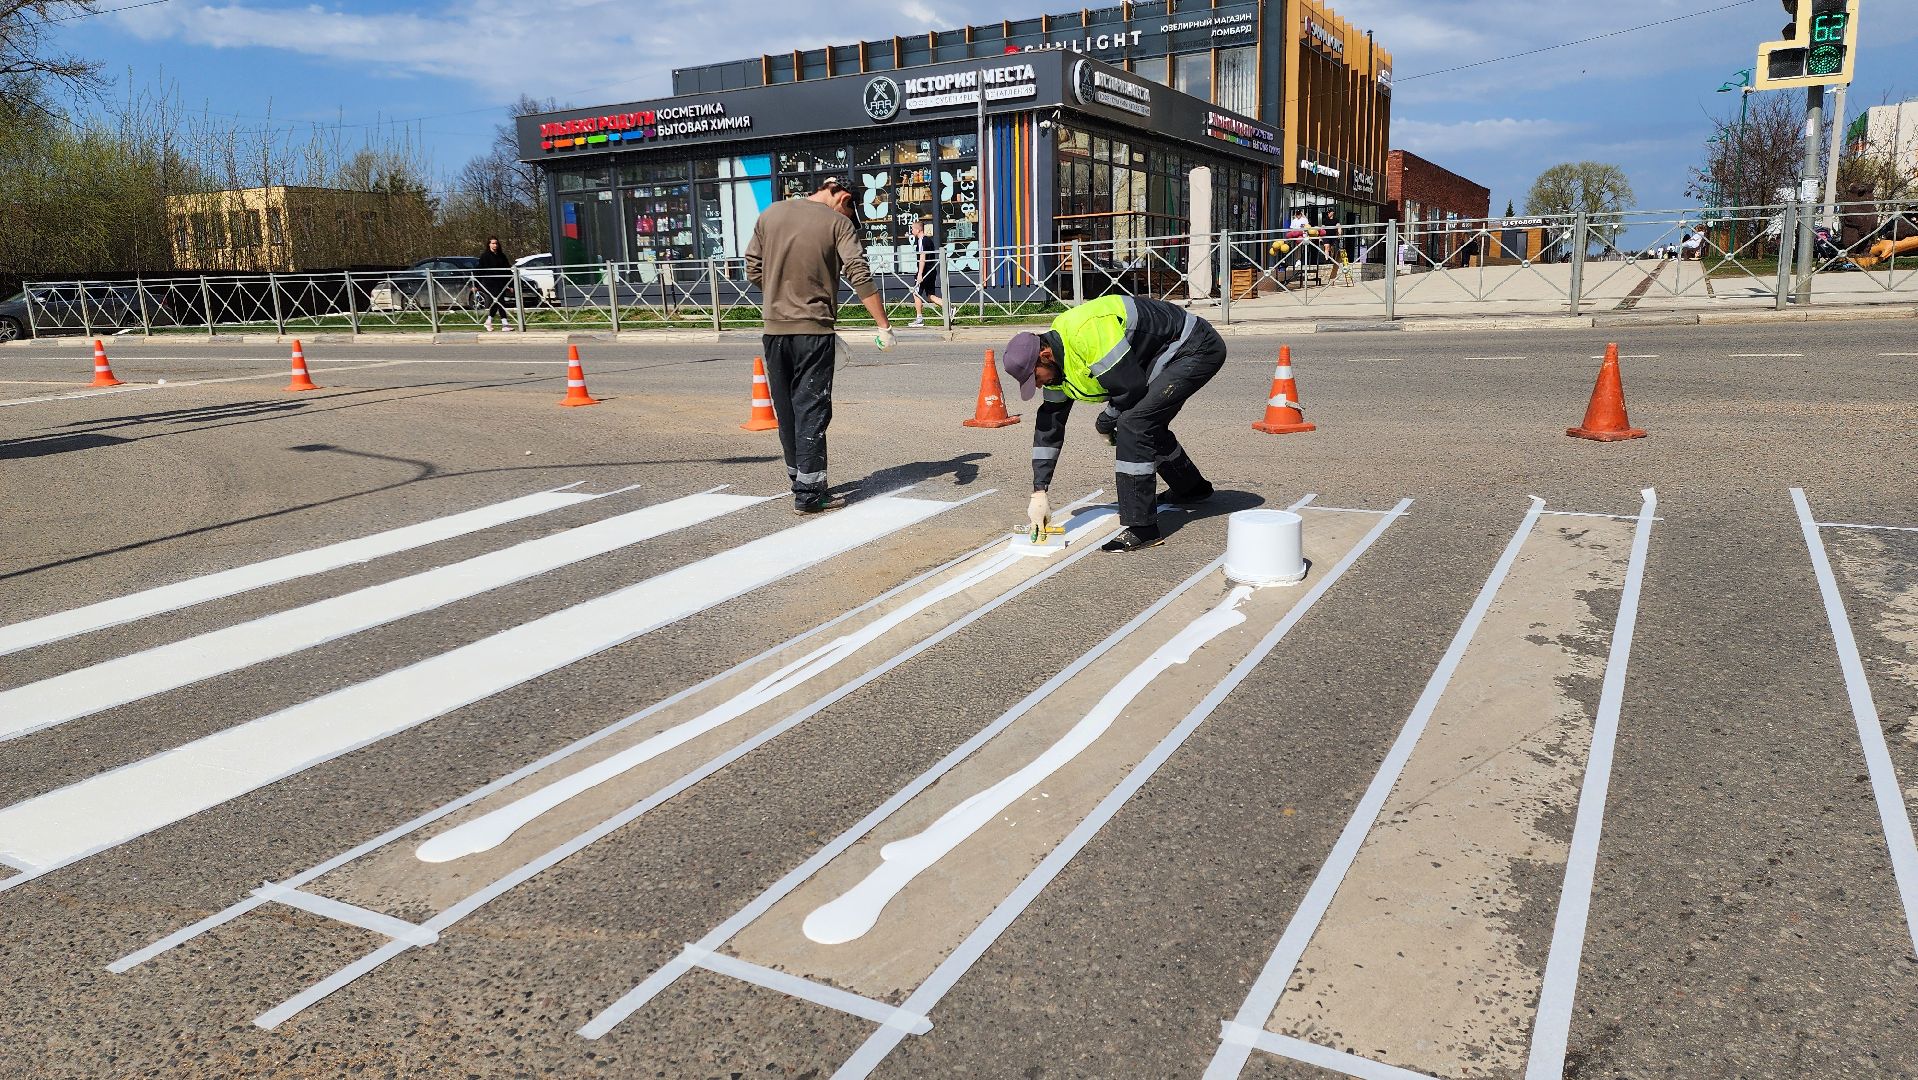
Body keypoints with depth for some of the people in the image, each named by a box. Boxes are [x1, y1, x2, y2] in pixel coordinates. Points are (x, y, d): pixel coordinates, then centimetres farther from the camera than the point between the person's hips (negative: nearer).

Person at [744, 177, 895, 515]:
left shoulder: (769, 216, 9)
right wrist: (884, 326, -13)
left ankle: (798, 479, 25)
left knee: (786, 410, 14)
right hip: (814, 331, -4)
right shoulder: (837, 223, -4)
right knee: (812, 410, 0)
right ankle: (809, 493, 0)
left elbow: (753, 270, 12)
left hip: (774, 331, 5)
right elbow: (860, 276, -13)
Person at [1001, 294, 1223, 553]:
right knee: (1147, 426, 20)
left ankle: (1141, 529, -15)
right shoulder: (1058, 364, 1)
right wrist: (1039, 492, 4)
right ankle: (1192, 488, 47)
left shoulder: (1086, 332, -30)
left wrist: (1106, 421, -6)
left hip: (1196, 348, -10)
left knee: (1134, 424, -19)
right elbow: (1049, 425, 5)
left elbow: (1132, 386, -27)